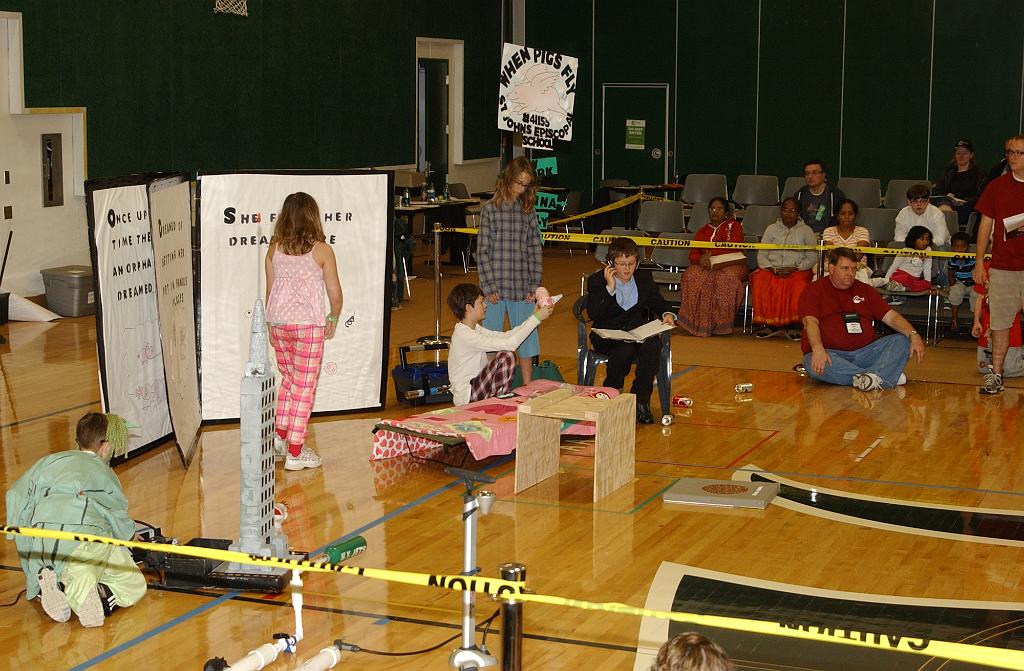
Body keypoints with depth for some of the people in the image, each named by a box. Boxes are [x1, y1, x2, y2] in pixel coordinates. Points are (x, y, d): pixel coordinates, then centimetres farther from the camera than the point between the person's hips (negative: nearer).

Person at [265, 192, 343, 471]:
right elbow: (335, 293, -4)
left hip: (278, 322, 4)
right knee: (304, 386, 3)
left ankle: (280, 438, 21)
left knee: (289, 379, 22)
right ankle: (295, 452, 5)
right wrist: (334, 319, 15)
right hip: (308, 323, -4)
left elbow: (270, 291, 8)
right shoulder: (322, 250, -8)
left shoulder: (274, 249, 2)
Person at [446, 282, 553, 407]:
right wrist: (536, 318, -23)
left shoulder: (474, 328, 7)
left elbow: (506, 336, 7)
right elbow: (509, 344, -27)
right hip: (467, 397, -10)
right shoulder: (465, 336, -24)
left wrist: (534, 316, -1)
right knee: (505, 357, -20)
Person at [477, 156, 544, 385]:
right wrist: (489, 287, -9)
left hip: (522, 288, 3)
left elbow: (535, 250, 7)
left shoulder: (528, 211, 7)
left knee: (526, 338, 6)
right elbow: (483, 251, -3)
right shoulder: (490, 209, -1)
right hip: (496, 288, -2)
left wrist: (533, 287, 0)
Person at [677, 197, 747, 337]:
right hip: (707, 267, 3)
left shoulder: (734, 226, 11)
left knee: (724, 278, -39)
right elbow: (693, 255, 11)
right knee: (692, 276, -30)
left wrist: (711, 254, -16)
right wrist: (702, 260, -14)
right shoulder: (703, 231, 23)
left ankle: (720, 325, -30)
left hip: (731, 264, -3)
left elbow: (733, 247, -7)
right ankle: (699, 323, -30)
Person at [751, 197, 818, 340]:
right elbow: (761, 255, 8)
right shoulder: (771, 229, 16)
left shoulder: (806, 230, 11)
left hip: (798, 270, -2)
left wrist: (794, 269, -13)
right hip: (771, 268, 2)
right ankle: (770, 324, -25)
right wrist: (772, 269, -11)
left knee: (800, 285, -36)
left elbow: (812, 258, 2)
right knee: (759, 280, -32)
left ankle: (794, 325, -27)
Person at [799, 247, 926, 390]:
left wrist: (914, 335, -9)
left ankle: (874, 376, -43)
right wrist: (818, 349, -33)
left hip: (865, 351, 4)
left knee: (902, 340, -15)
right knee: (814, 365, -38)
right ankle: (886, 377, -40)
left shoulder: (865, 290, 19)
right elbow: (810, 322, -12)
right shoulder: (814, 291, 5)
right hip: (831, 353, -4)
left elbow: (891, 317, 11)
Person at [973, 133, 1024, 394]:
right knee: (1000, 322, 4)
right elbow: (986, 225, 10)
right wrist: (979, 262, 6)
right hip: (1002, 265, 2)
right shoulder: (997, 186, 7)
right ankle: (995, 374, 12)